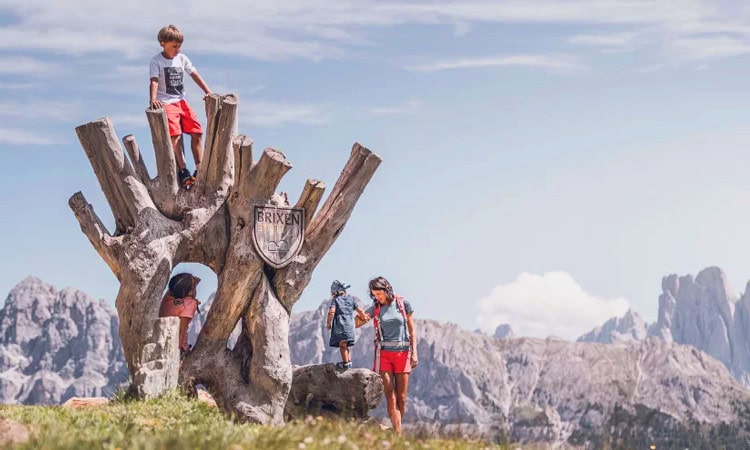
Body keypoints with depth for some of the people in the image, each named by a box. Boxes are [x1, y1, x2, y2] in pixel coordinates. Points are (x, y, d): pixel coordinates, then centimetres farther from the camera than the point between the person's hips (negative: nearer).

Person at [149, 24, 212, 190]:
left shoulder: (182, 58, 8)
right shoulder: (156, 61, -6)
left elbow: (195, 75, 10)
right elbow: (154, 81, -17)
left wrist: (208, 92, 1)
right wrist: (153, 99, -34)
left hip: (181, 101, 6)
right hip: (166, 103, -6)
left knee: (197, 132, -4)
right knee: (175, 134, -22)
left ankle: (199, 169, 2)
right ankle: (182, 171, -18)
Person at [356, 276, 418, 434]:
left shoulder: (403, 304, 2)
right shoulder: (375, 308, 5)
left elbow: (412, 330, 4)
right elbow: (354, 324, 6)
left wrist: (414, 353, -4)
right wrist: (360, 317, -16)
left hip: (402, 352, 0)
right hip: (384, 353, 0)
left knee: (401, 398, 1)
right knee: (390, 396, -8)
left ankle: (397, 431, 13)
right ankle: (398, 435, -11)